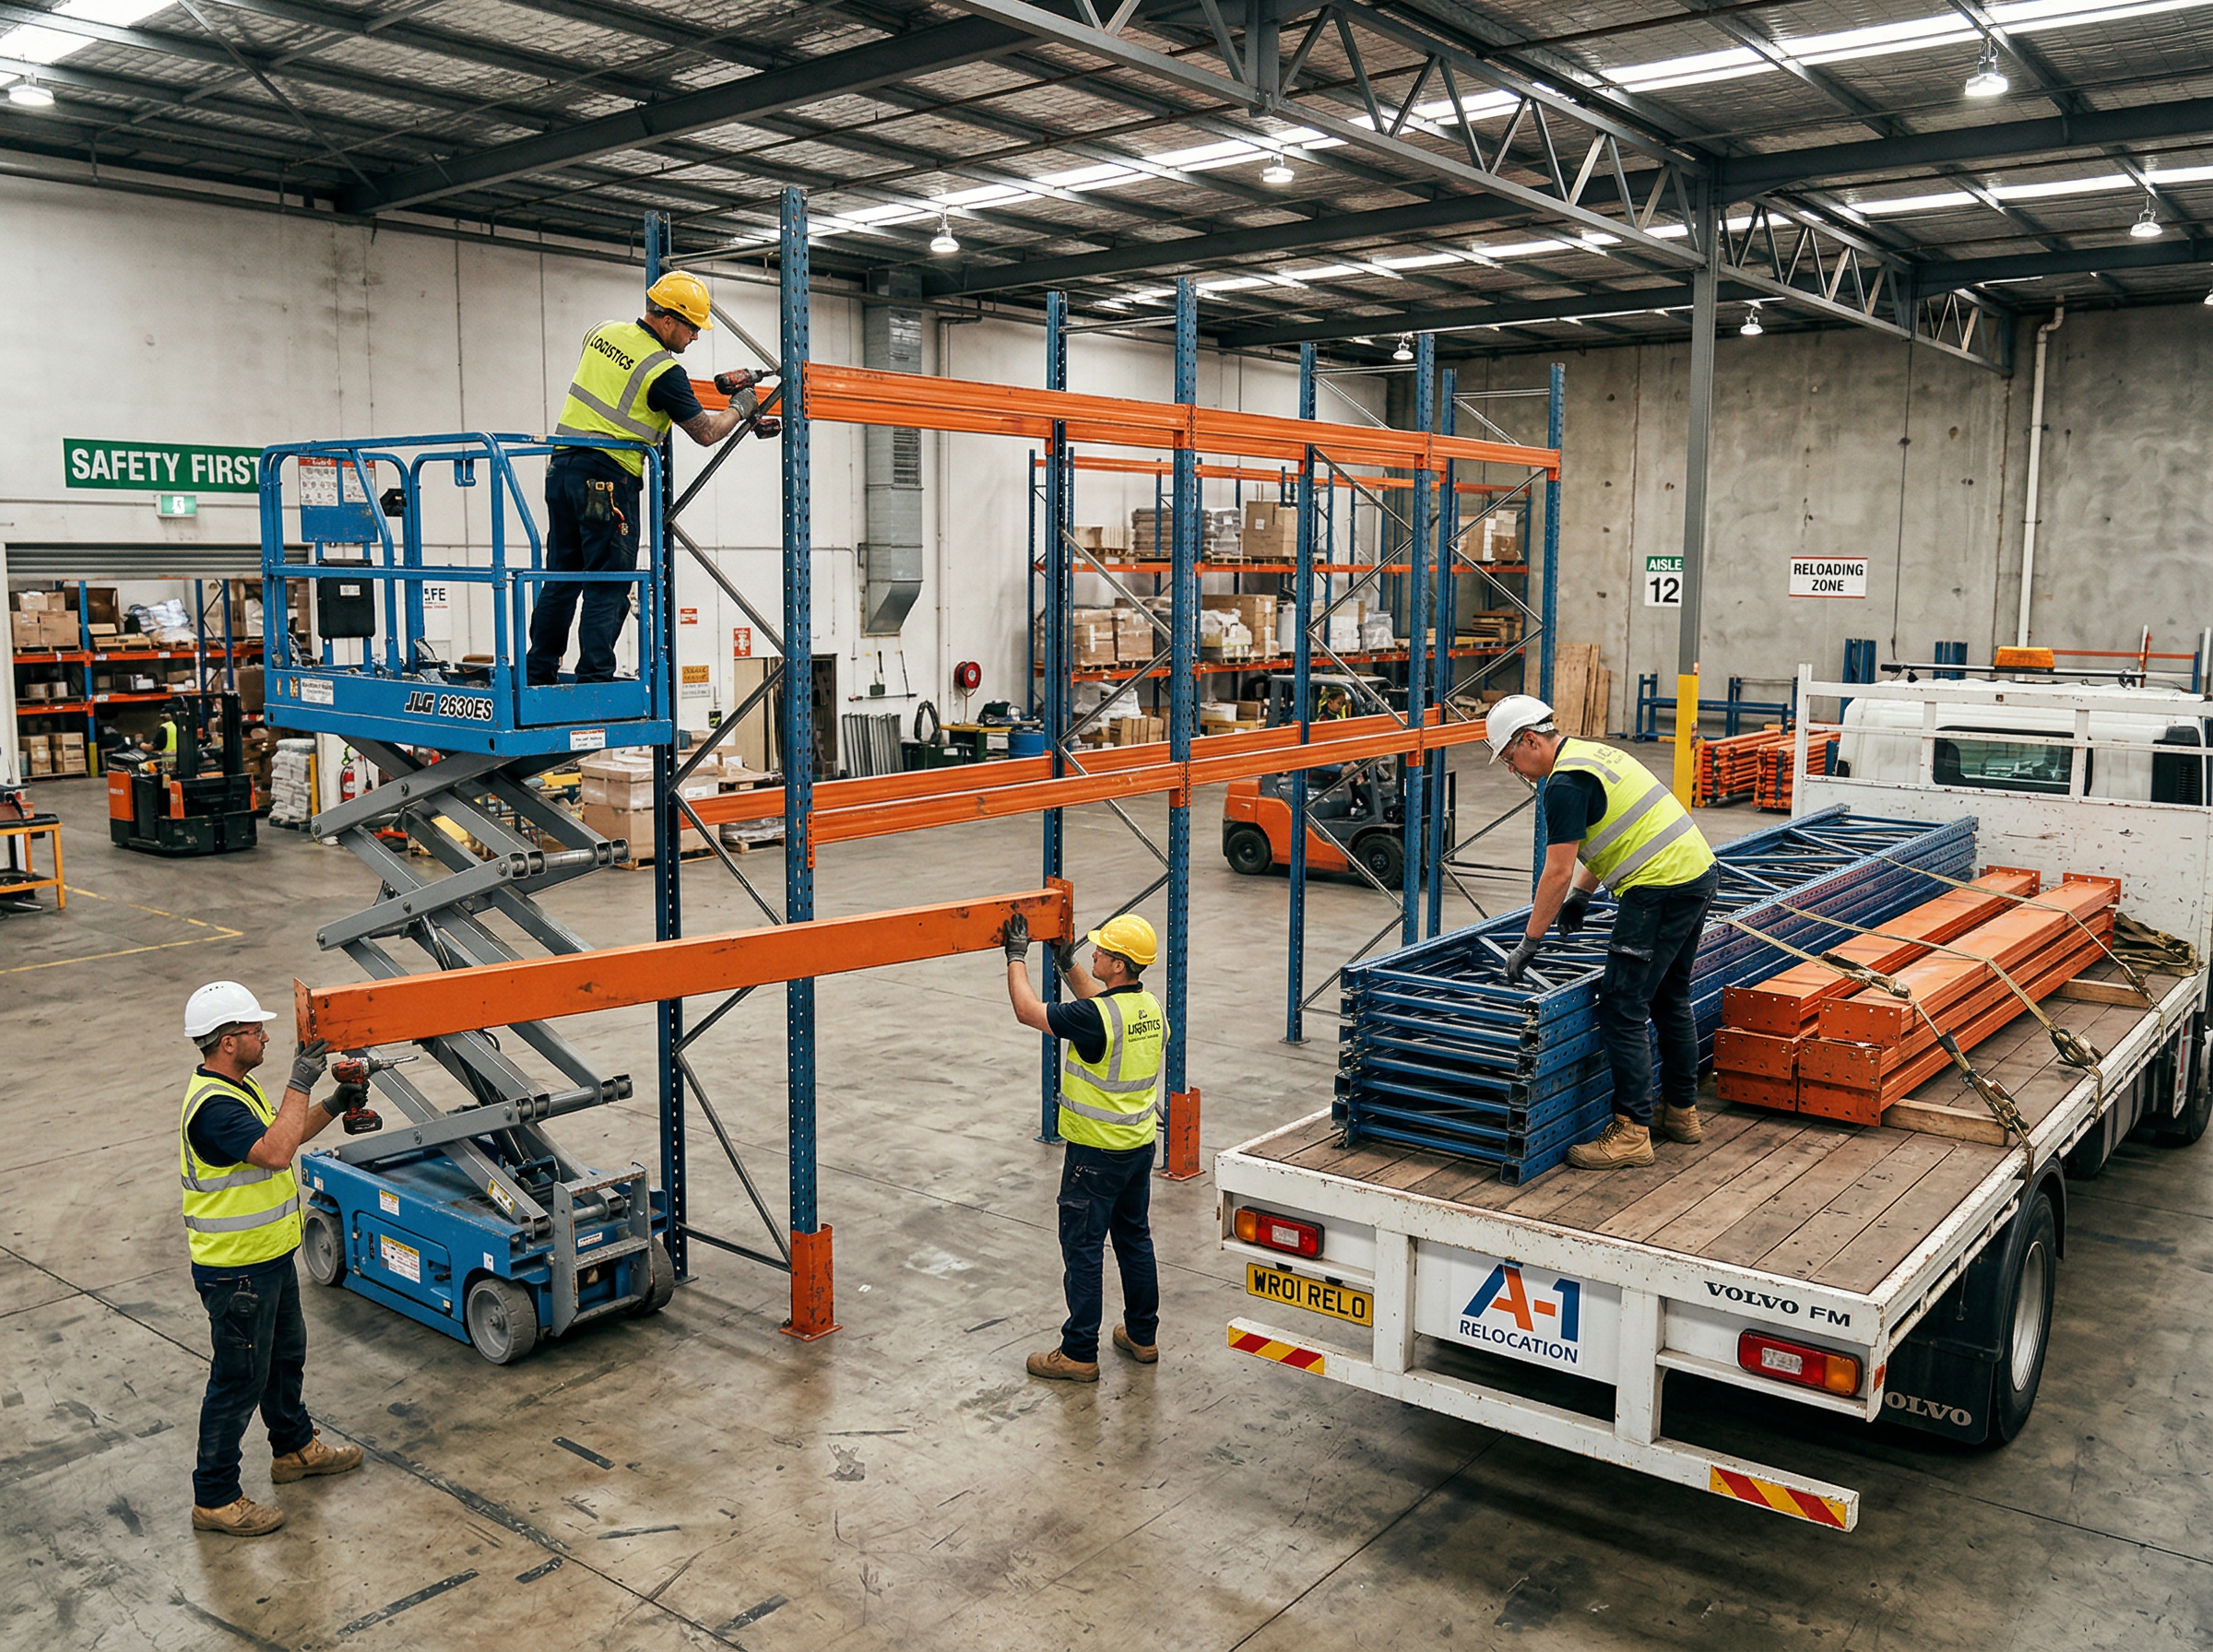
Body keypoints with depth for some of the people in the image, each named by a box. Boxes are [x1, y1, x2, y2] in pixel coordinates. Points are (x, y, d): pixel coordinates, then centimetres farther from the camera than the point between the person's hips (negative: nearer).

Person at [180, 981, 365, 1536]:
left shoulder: (237, 1086, 7)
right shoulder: (212, 1105, -27)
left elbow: (280, 1137, 20)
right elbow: (275, 1153, -37)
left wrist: (333, 1106, 9)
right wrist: (300, 1084, -32)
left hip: (270, 1257, 10)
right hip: (235, 1269, -10)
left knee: (286, 1355, 25)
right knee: (239, 1380, 2)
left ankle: (295, 1448, 43)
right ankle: (214, 1498, 15)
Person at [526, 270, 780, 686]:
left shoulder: (603, 333, 10)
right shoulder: (664, 371, -12)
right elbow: (705, 433, -5)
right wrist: (740, 408, 13)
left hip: (561, 465, 8)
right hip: (609, 480, -8)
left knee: (561, 580, 14)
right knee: (608, 589, -3)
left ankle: (538, 675, 18)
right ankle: (594, 683, -5)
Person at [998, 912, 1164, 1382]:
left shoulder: (1095, 1018, -25)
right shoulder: (1151, 1008, 0)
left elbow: (1027, 1009, -14)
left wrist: (1017, 955, -2)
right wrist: (1067, 963, 25)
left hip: (1096, 1153, -8)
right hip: (1140, 1146, 8)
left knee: (1083, 1250, 2)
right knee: (1135, 1238, 19)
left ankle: (1079, 1353, 10)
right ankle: (1143, 1335, 30)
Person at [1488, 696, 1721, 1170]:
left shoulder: (1566, 783, -14)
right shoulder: (1592, 753, 17)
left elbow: (1557, 872, -15)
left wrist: (1529, 944, -8)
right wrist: (1581, 895, 27)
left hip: (1662, 889, -11)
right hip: (1700, 870, 11)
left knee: (1623, 1010, -6)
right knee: (1670, 999, 20)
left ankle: (1631, 1133, -3)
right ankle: (1682, 1113, 31)